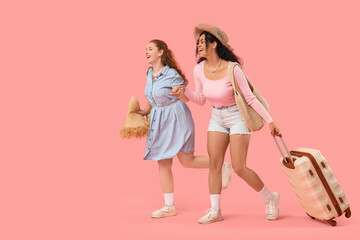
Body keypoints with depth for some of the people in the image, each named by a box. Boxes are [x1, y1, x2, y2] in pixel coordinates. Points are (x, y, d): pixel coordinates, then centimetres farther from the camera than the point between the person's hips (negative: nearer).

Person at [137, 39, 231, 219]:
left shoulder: (171, 74, -15)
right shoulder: (149, 74, 7)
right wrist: (145, 111, 10)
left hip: (176, 119, -7)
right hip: (159, 122, 7)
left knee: (187, 161, -4)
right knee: (163, 164, 5)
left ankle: (222, 166, 19)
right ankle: (169, 206, 12)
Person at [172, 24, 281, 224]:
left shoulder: (233, 69, -23)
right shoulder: (199, 70, -7)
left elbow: (250, 98, -16)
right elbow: (201, 99, 5)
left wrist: (269, 121, -14)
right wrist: (184, 93, -13)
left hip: (237, 116, -5)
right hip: (217, 118, 6)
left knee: (239, 168, -8)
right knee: (214, 164, 0)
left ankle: (270, 199, 15)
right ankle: (215, 211, 9)